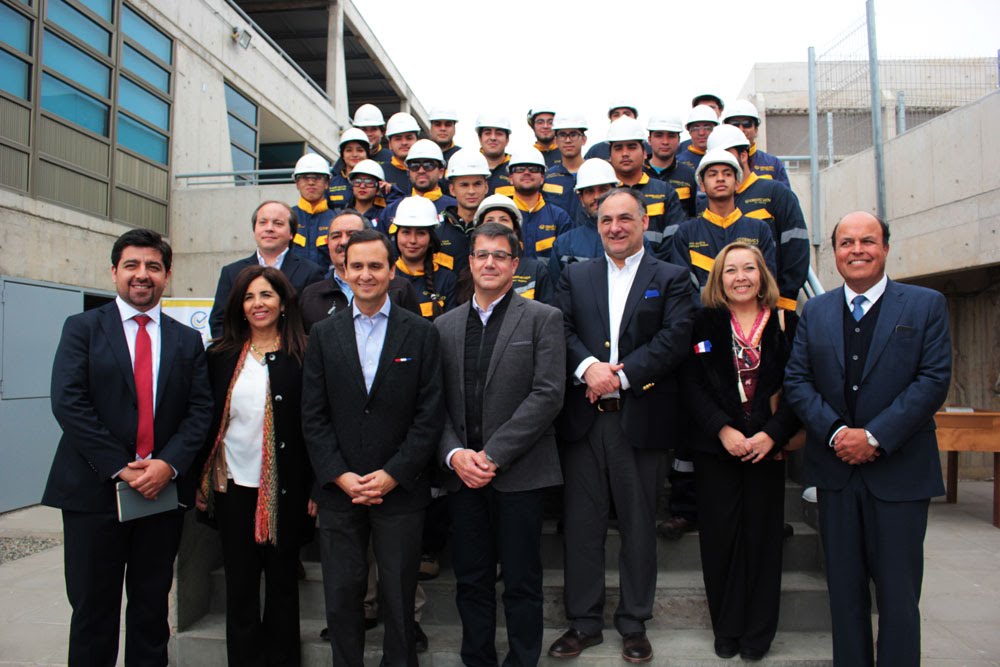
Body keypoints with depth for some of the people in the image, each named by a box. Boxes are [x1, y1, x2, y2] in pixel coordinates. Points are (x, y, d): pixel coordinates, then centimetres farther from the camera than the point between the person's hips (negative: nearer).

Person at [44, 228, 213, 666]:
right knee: (93, 609, 8)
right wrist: (120, 467, -15)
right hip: (94, 490, -2)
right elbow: (68, 402, -9)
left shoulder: (187, 340, 9)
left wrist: (168, 464, -14)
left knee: (152, 608, 13)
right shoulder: (82, 328, 2)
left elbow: (200, 409, 2)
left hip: (164, 491, 2)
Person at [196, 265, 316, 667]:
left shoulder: (302, 356, -5)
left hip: (285, 489, -2)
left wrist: (315, 489, -8)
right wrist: (201, 482, 6)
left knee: (282, 583, 11)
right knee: (239, 587, 12)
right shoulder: (222, 355, 6)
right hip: (233, 486, 3)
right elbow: (207, 421, 9)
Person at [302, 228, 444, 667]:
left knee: (399, 599, 10)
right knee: (342, 597, 11)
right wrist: (340, 476, -8)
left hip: (400, 490, -1)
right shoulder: (323, 334, 6)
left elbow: (429, 414, -4)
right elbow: (313, 416, 2)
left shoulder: (421, 333, 1)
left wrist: (392, 475, -11)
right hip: (338, 490, 2)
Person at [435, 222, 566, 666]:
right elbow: (435, 402, 7)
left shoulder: (543, 319, -1)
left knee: (521, 583, 8)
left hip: (519, 474, -3)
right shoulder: (445, 326, 11)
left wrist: (493, 455, -14)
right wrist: (454, 454, -9)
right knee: (471, 580, 13)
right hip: (462, 474, 4)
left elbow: (548, 395, -11)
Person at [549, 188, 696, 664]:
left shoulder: (671, 279, 5)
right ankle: (584, 622, 24)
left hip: (641, 419, -2)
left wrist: (620, 374, -15)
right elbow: (562, 330, 1)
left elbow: (675, 339, -8)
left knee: (639, 525, 9)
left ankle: (634, 624, 26)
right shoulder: (574, 276, 13)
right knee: (581, 523, 8)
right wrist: (588, 367, -18)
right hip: (583, 417, 2)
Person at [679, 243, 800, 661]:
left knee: (762, 536, 6)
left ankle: (758, 633, 21)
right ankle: (726, 629, 20)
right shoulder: (703, 322, 3)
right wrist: (723, 430, -14)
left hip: (767, 447, 0)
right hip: (715, 446, 0)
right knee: (719, 537, 4)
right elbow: (692, 384, -3)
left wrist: (773, 434, -13)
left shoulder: (785, 324, 3)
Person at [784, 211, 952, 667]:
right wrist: (835, 432, -13)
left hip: (899, 470, -2)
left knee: (898, 591, 4)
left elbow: (934, 379, -8)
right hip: (835, 466, 3)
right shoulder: (815, 311, 8)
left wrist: (875, 436, -16)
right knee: (844, 588, 12)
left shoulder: (926, 305, 1)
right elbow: (796, 380, 2)